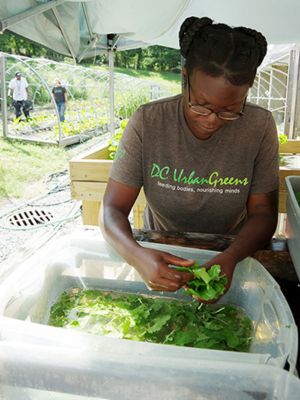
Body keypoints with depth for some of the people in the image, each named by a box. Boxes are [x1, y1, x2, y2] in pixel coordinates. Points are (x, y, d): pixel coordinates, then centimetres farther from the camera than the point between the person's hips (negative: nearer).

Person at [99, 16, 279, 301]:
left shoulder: (260, 127, -13)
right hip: (158, 254, 0)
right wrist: (136, 255, -36)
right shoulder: (147, 123, -15)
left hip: (229, 258, 1)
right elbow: (112, 209, -15)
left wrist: (230, 257, -29)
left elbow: (263, 213, -9)